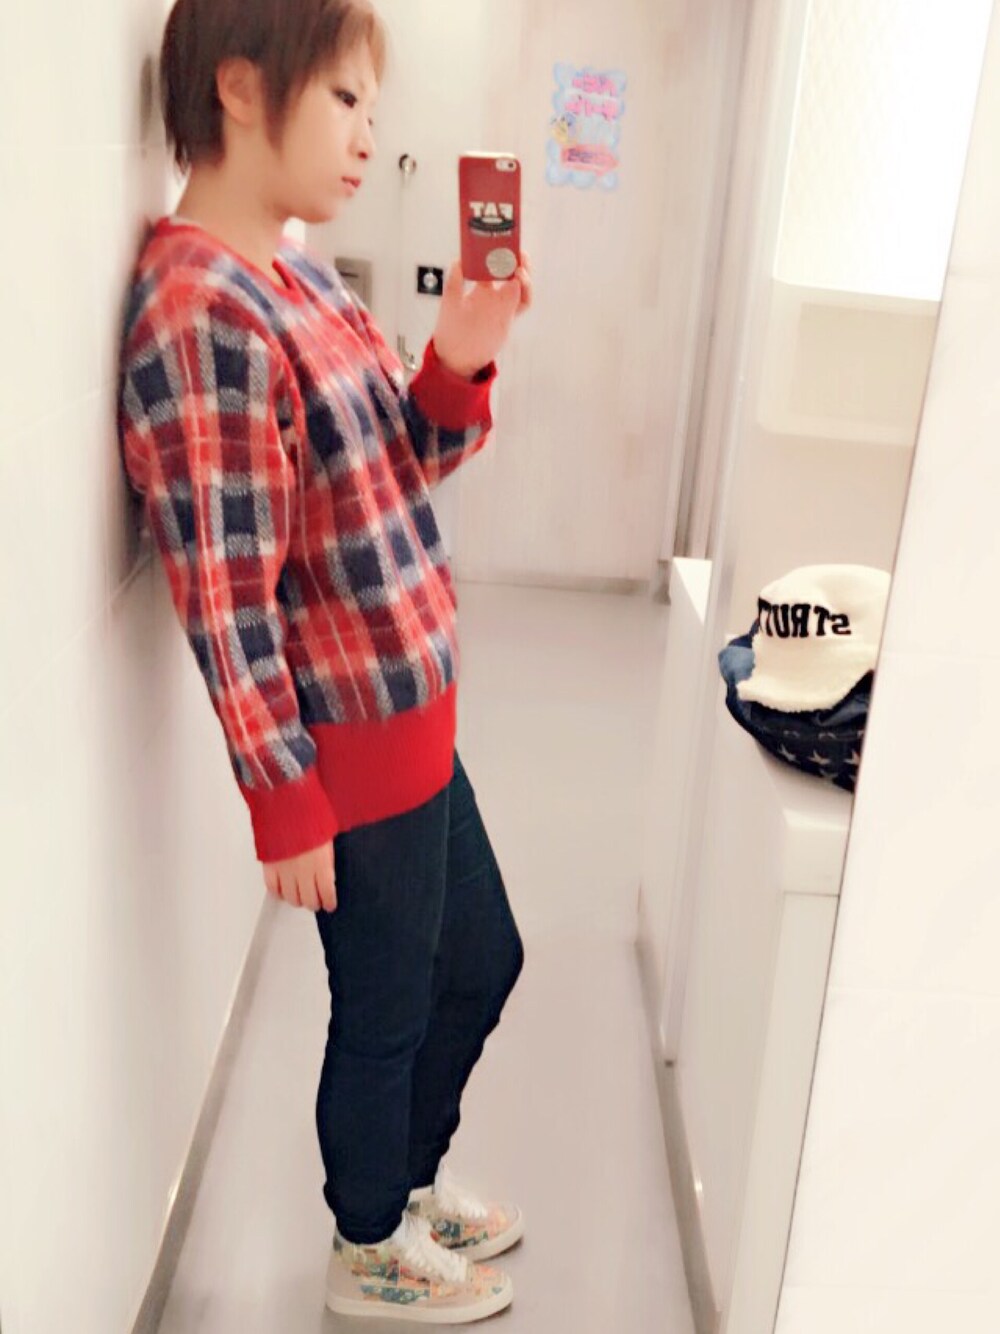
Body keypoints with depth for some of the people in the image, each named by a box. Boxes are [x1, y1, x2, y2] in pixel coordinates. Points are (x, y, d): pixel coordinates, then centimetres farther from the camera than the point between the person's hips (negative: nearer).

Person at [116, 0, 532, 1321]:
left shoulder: (301, 270, 6)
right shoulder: (198, 317, -22)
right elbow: (224, 597, -21)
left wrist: (458, 363, -6)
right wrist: (285, 803, -15)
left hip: (416, 720, 9)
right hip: (349, 751, -9)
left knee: (482, 960, 24)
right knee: (387, 1011, 13)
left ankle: (411, 1177, 50)